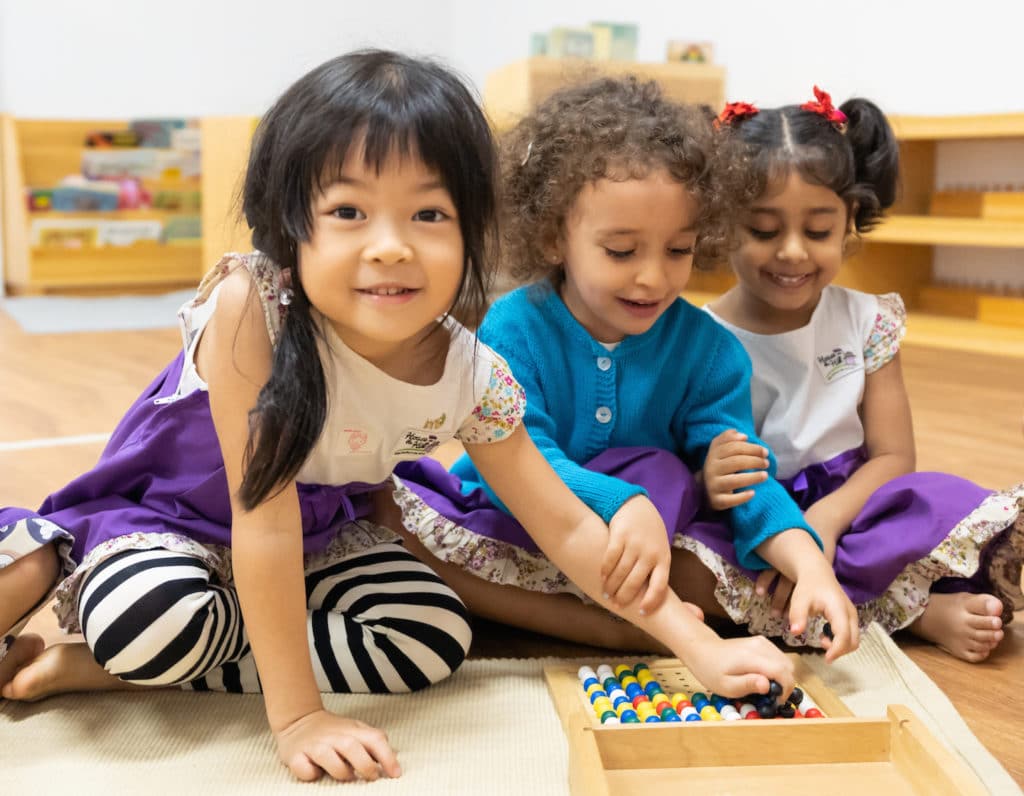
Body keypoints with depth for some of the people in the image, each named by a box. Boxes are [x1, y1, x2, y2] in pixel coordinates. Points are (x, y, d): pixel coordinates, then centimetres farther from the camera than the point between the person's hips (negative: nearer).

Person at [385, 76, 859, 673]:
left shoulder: (709, 348, -7)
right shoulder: (513, 329, -14)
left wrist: (810, 565, -34)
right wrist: (620, 504, -45)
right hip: (513, 530, 0)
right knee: (392, 506, -27)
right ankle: (609, 627, -28)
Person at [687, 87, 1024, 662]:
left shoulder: (867, 322, 4)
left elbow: (893, 457, -1)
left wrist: (825, 518, -21)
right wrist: (706, 485, -32)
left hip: (847, 510, 1)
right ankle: (917, 612, -22)